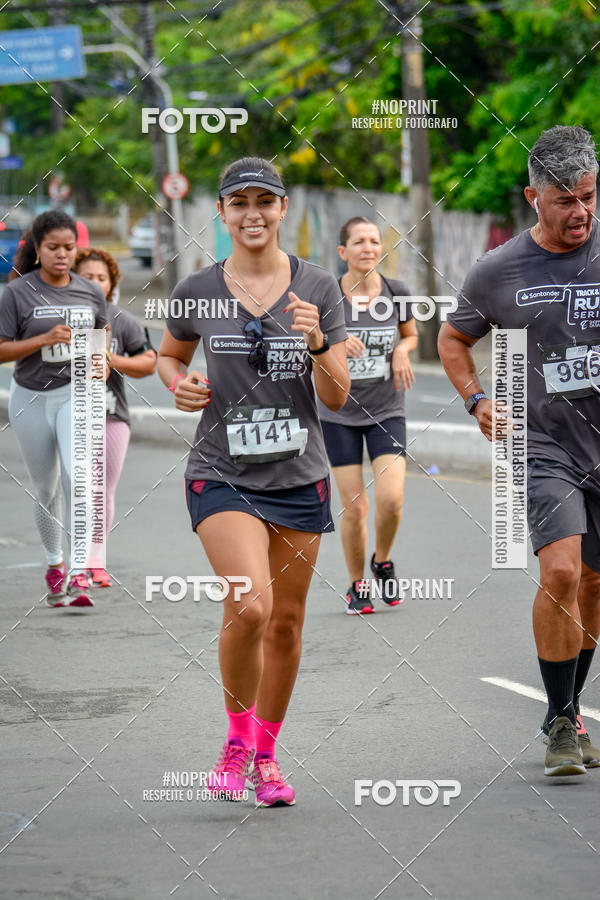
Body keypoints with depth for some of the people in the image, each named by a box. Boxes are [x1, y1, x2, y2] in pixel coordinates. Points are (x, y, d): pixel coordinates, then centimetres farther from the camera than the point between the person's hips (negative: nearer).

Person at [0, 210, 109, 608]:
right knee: (46, 489, 12)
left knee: (78, 478, -19)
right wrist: (45, 339, -21)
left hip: (77, 395, 0)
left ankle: (79, 573, -20)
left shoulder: (91, 293, 2)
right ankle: (54, 564, 32)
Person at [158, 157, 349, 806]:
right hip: (222, 476, -2)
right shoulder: (198, 292, -1)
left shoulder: (318, 288, 0)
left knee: (286, 621, 8)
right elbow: (168, 355, 18)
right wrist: (180, 384, -4)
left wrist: (317, 344, -18)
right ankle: (237, 737, 1)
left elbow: (337, 398, 0)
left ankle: (265, 754, 27)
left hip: (299, 477, 2)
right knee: (249, 606, -21)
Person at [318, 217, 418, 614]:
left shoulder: (396, 293, -3)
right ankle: (357, 585, 19)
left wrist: (402, 350, -7)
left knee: (391, 498, -14)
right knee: (354, 506, -2)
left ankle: (383, 561, 16)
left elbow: (411, 334, 15)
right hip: (340, 413, -1)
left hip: (387, 410, 1)